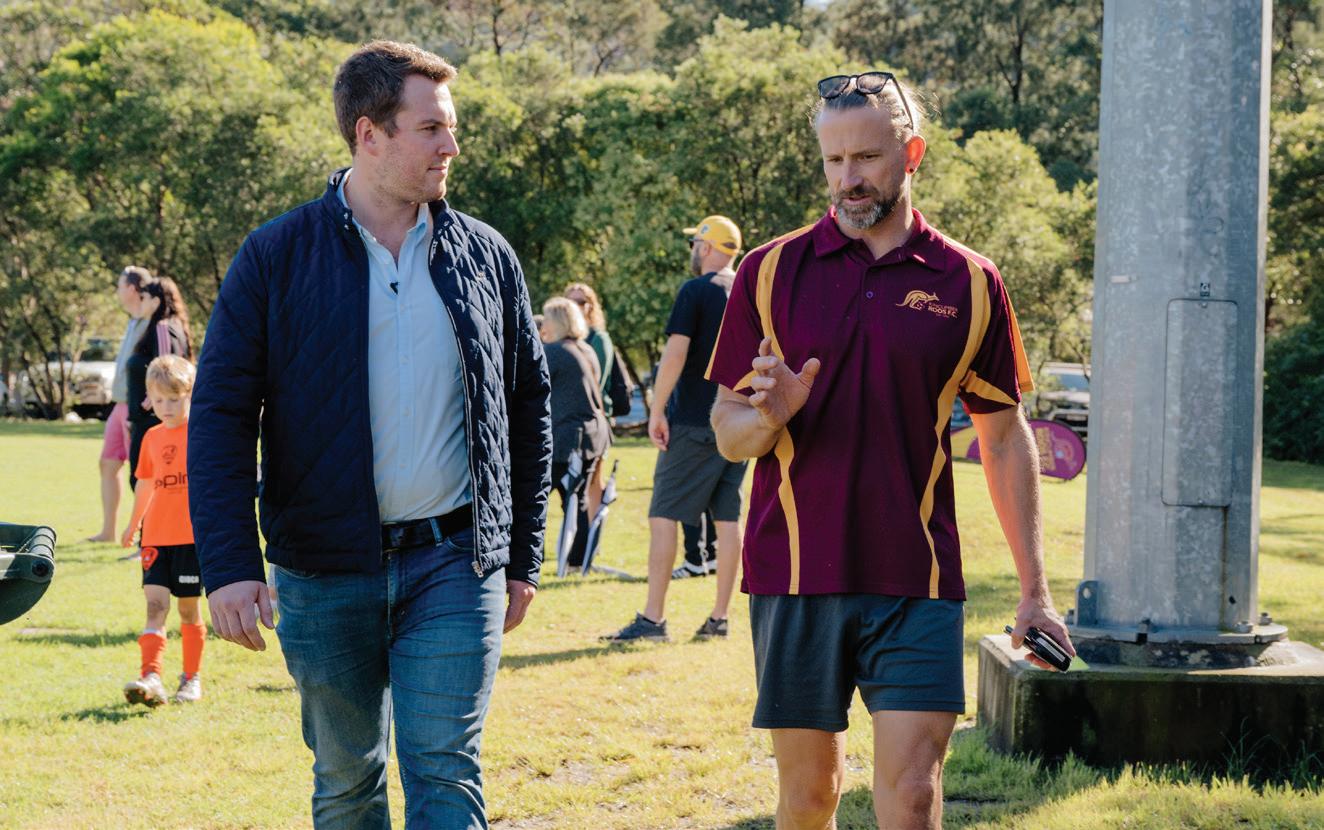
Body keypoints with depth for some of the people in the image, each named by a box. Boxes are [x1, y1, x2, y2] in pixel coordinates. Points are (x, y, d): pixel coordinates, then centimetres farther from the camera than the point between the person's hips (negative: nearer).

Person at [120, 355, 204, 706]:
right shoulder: (152, 437, 10)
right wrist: (133, 524, 35)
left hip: (193, 535, -3)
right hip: (156, 536, 3)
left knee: (188, 608, 6)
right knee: (155, 603, -10)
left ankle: (192, 678, 18)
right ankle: (151, 677, -20)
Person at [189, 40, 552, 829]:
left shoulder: (485, 255, 6)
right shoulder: (277, 257, -2)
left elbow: (530, 405, 13)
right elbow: (220, 416, -4)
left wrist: (521, 557, 11)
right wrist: (230, 567, -13)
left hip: (454, 564, 1)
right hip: (325, 571, 0)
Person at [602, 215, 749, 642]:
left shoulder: (696, 291, -7)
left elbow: (675, 353, -15)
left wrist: (657, 411, -12)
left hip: (694, 424, -6)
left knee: (664, 515, -4)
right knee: (728, 518, 8)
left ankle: (653, 618, -8)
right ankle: (719, 618, 9)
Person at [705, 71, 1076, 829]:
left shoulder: (969, 282, 4)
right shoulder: (772, 272, 4)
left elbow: (1005, 437, 10)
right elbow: (729, 435, 7)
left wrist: (1035, 588, 7)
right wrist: (770, 416, -17)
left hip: (917, 582, -1)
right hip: (795, 575, 1)